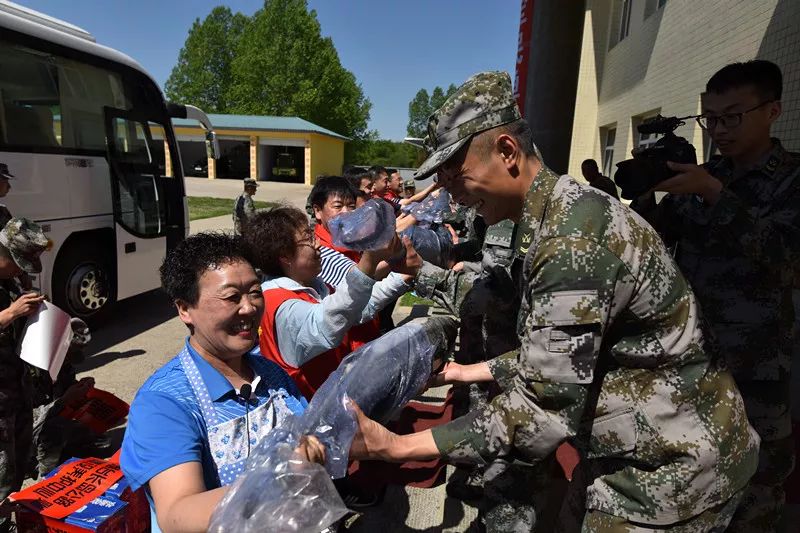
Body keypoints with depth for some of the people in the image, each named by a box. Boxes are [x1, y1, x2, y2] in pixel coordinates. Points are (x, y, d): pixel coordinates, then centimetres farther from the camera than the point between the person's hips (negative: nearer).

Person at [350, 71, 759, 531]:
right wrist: (468, 372, 13)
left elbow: (543, 413, -28)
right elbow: (555, 355, 10)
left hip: (671, 470, -8)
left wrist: (393, 447, -26)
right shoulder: (562, 214, 3)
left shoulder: (573, 238, -28)